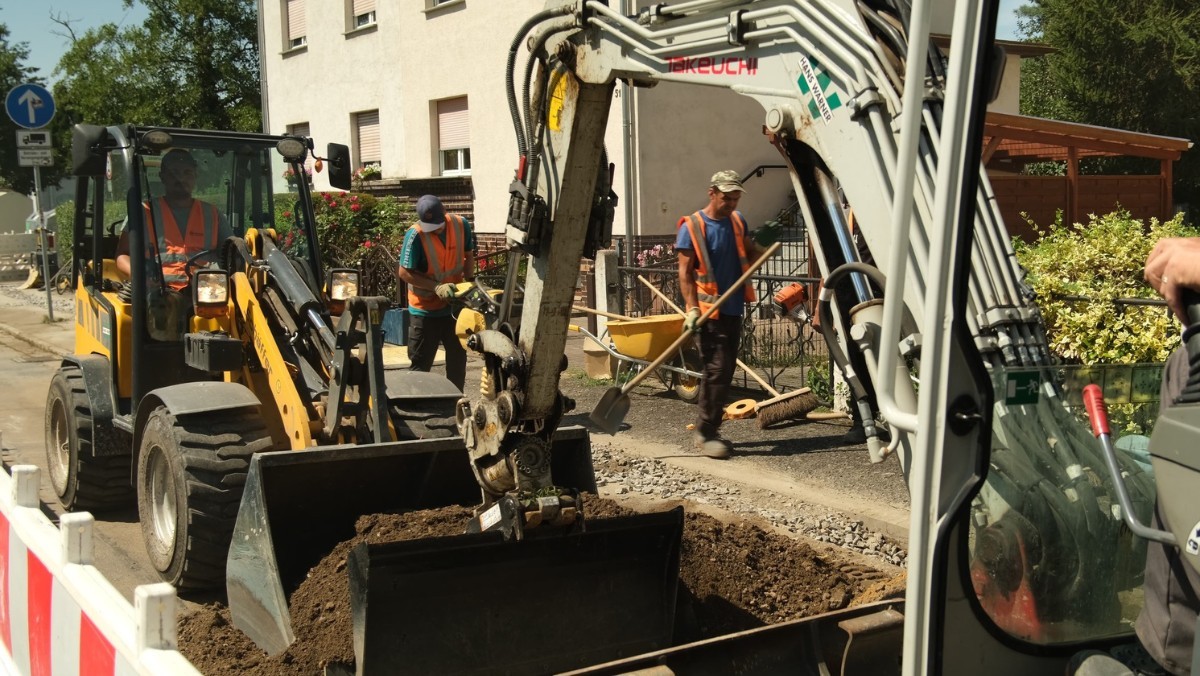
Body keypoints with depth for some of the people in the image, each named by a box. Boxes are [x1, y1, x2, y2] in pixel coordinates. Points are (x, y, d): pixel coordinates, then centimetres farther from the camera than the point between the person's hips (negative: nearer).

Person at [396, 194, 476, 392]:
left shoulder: (461, 225, -10)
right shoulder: (415, 235, -23)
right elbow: (404, 272, -19)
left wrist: (469, 279, -10)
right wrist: (436, 287, -27)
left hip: (454, 305, 5)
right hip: (425, 309, -5)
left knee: (458, 358, 17)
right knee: (421, 364, 3)